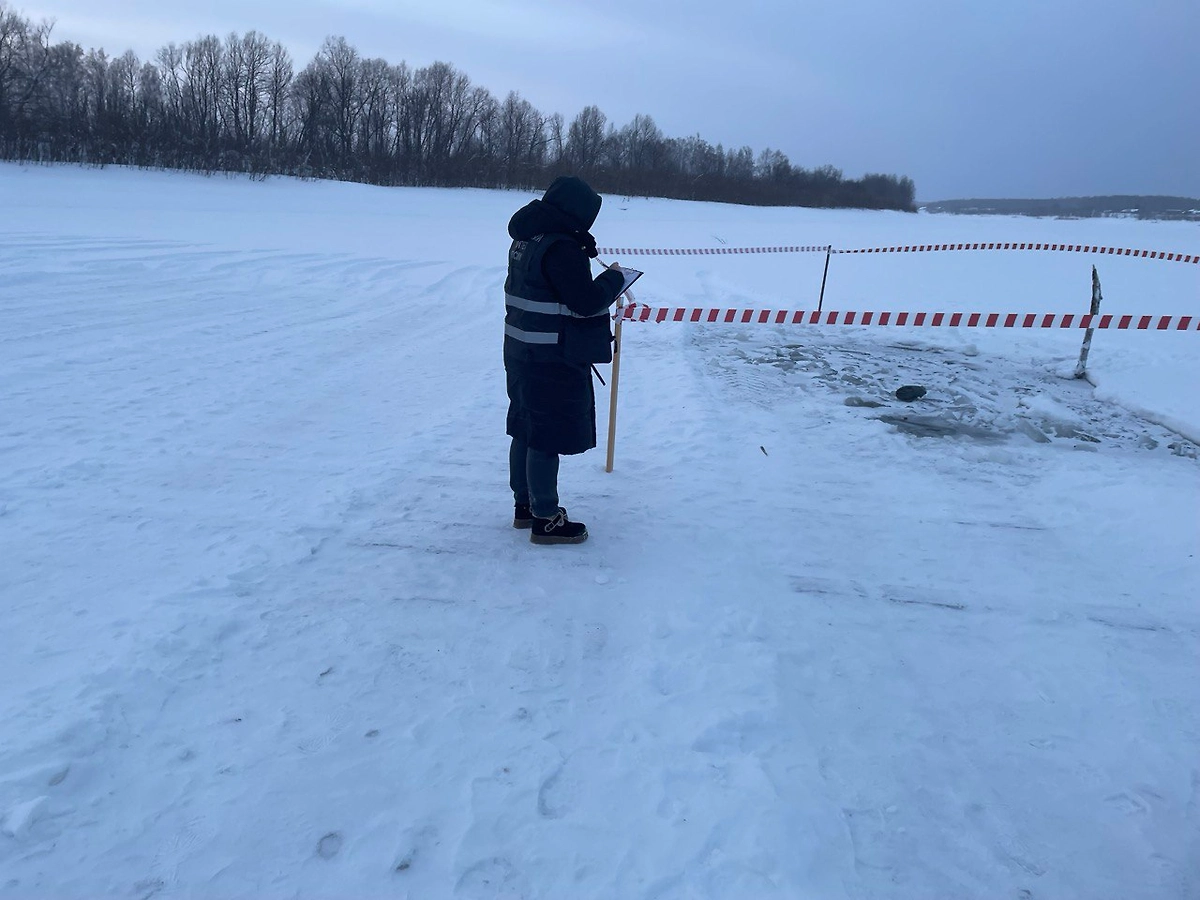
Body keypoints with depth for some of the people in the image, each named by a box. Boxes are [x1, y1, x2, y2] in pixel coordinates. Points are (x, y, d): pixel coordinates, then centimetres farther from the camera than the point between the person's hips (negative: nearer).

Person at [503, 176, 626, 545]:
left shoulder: (526, 239, 9)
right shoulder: (562, 248, -22)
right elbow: (587, 301, -22)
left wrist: (582, 253, 10)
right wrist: (613, 278, -6)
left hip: (521, 352, 10)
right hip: (553, 362, -10)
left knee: (527, 431, 18)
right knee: (548, 438, 0)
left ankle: (524, 505, 32)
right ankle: (545, 520, 10)